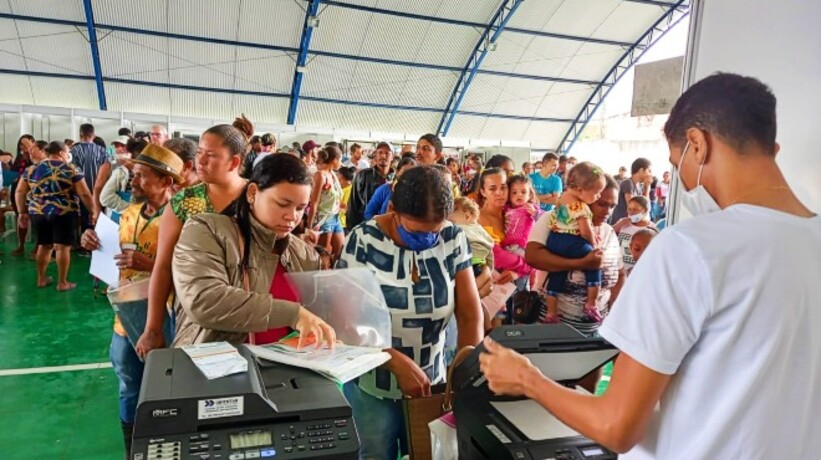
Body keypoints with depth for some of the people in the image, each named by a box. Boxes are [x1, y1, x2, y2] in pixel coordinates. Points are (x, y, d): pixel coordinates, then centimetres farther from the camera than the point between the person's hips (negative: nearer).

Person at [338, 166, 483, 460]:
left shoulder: (454, 239, -8)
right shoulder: (364, 242, -17)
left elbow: (470, 314, -7)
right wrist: (399, 364, -28)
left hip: (432, 380, 3)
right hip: (371, 383, -3)